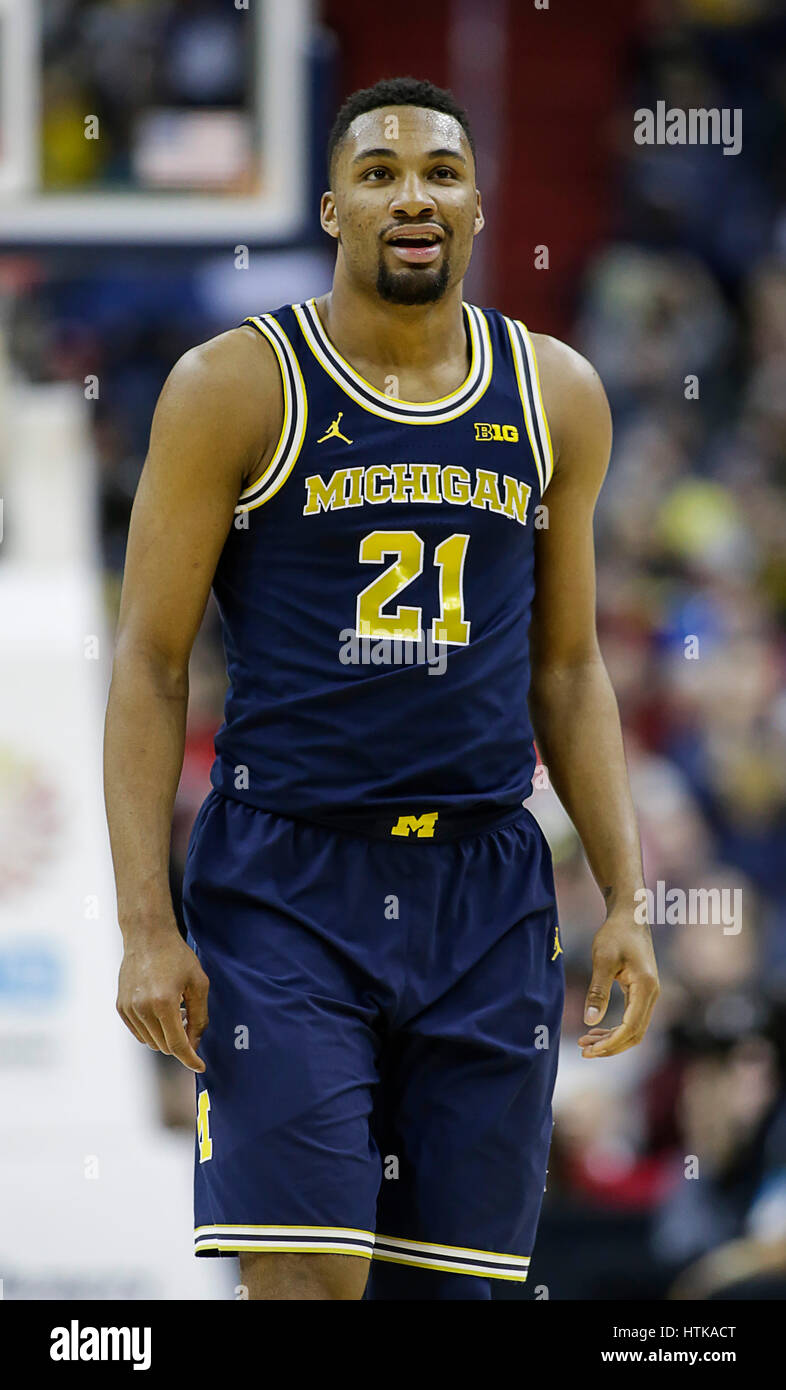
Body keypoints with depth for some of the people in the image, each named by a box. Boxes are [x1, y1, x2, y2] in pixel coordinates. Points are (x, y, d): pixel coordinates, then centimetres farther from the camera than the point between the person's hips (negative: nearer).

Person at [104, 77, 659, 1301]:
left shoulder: (556, 398, 9)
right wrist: (148, 926, -9)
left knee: (445, 1282, 4)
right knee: (307, 1282, -13)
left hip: (487, 895, 4)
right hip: (285, 886, -4)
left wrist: (625, 899, 9)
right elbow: (150, 663, -2)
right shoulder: (237, 387, -3)